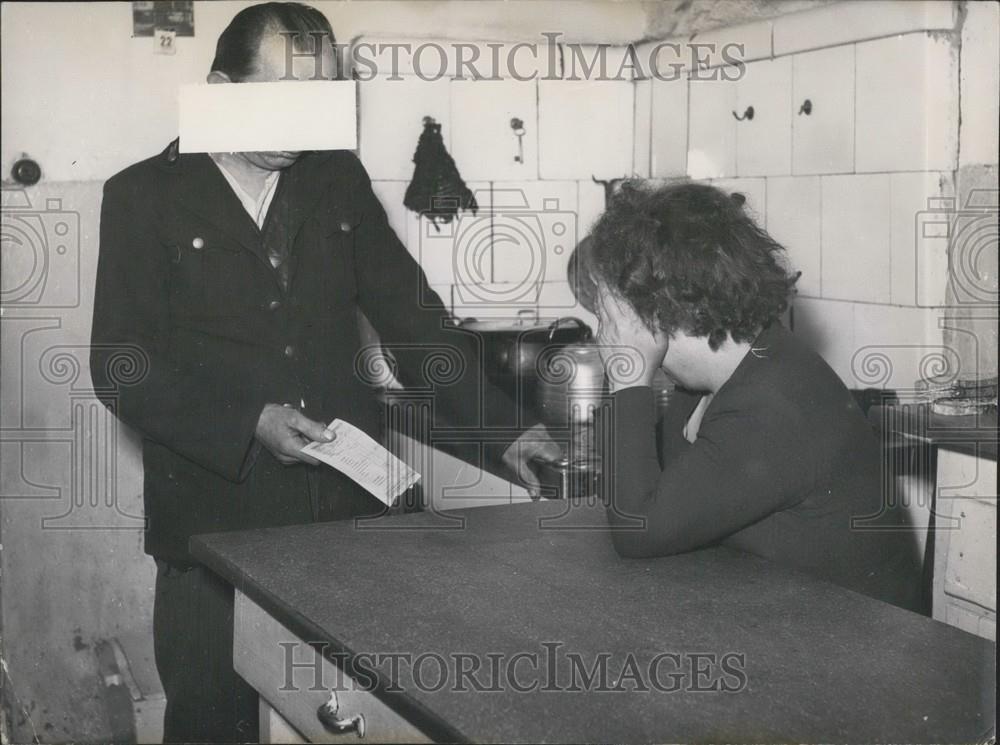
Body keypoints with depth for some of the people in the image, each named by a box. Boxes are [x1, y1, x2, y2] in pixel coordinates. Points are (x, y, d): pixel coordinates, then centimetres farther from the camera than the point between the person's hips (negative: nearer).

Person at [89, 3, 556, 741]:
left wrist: (494, 429, -3)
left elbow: (410, 315, 8)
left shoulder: (339, 180, 9)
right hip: (215, 525, -2)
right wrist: (249, 424, -17)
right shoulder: (145, 196, 0)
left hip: (347, 513, 3)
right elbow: (122, 365, -5)